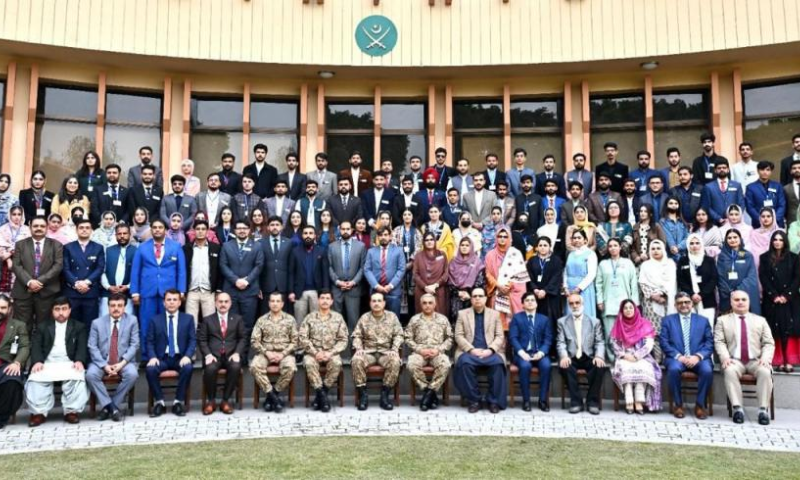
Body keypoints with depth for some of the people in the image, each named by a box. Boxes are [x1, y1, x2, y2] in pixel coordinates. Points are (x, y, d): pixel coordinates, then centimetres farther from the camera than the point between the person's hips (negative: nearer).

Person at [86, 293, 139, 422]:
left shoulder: (132, 320, 4)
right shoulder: (97, 322, 4)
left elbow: (134, 344, -1)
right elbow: (92, 347, -2)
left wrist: (122, 362, -15)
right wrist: (104, 365, -15)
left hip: (124, 362, -1)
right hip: (102, 361, 1)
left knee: (132, 374, -30)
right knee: (90, 374, -29)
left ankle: (111, 405, -13)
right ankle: (110, 406, -18)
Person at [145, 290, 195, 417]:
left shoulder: (188, 318, 9)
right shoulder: (155, 320, 9)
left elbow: (193, 340, 2)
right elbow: (149, 342, 5)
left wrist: (187, 356, -15)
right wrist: (152, 357, -14)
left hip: (180, 358, -1)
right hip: (162, 358, 1)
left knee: (188, 368, -33)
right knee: (150, 369, -31)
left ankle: (178, 402, -19)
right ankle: (159, 402, -13)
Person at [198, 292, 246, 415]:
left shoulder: (237, 319, 16)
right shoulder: (207, 320, 15)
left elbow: (243, 338, 9)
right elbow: (201, 340, 7)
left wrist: (237, 353, -9)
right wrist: (207, 354, -11)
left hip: (231, 354, 0)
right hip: (213, 355, 0)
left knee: (235, 367, -34)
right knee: (210, 369, -34)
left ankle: (225, 400, -17)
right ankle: (211, 401, -10)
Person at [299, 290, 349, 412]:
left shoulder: (338, 318, 6)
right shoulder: (309, 317, 4)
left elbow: (343, 340, 1)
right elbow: (302, 338, -4)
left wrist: (330, 353, -14)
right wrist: (315, 352, -16)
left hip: (331, 353, 0)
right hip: (313, 352, 0)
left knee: (337, 363, -32)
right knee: (309, 363, -33)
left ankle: (320, 394, -17)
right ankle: (322, 395, -22)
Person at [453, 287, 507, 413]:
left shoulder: (495, 314, 14)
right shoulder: (462, 314, 12)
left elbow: (500, 336, 6)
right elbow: (459, 336, 3)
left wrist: (490, 349, -12)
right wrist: (472, 349, -12)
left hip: (489, 352, 0)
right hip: (469, 351, 0)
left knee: (498, 363, -31)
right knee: (465, 363, -33)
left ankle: (494, 401, -16)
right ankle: (474, 400, -17)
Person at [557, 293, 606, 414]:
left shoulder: (594, 321, 12)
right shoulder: (562, 321, 10)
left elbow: (600, 342, 5)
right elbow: (560, 342, 1)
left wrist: (599, 356, -16)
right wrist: (564, 356, -20)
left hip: (589, 358, 1)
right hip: (571, 358, 0)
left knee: (600, 366, -31)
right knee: (565, 366, -33)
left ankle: (592, 402, -13)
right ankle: (576, 402, -19)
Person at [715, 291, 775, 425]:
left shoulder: (760, 320, 18)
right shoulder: (722, 320, 13)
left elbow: (769, 343, 10)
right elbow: (719, 342, 2)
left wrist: (765, 358, -11)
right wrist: (725, 357, -17)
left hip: (756, 360, 1)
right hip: (734, 360, -1)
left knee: (765, 372, -32)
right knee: (730, 371, -35)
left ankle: (763, 410, -27)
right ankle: (737, 408, -32)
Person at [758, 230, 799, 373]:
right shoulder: (765, 257, 7)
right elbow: (763, 278, 1)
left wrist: (786, 295, -9)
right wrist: (774, 295, -10)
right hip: (771, 300, 0)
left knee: (787, 329, -6)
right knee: (776, 330, -3)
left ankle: (786, 361, -7)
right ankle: (782, 361, -2)